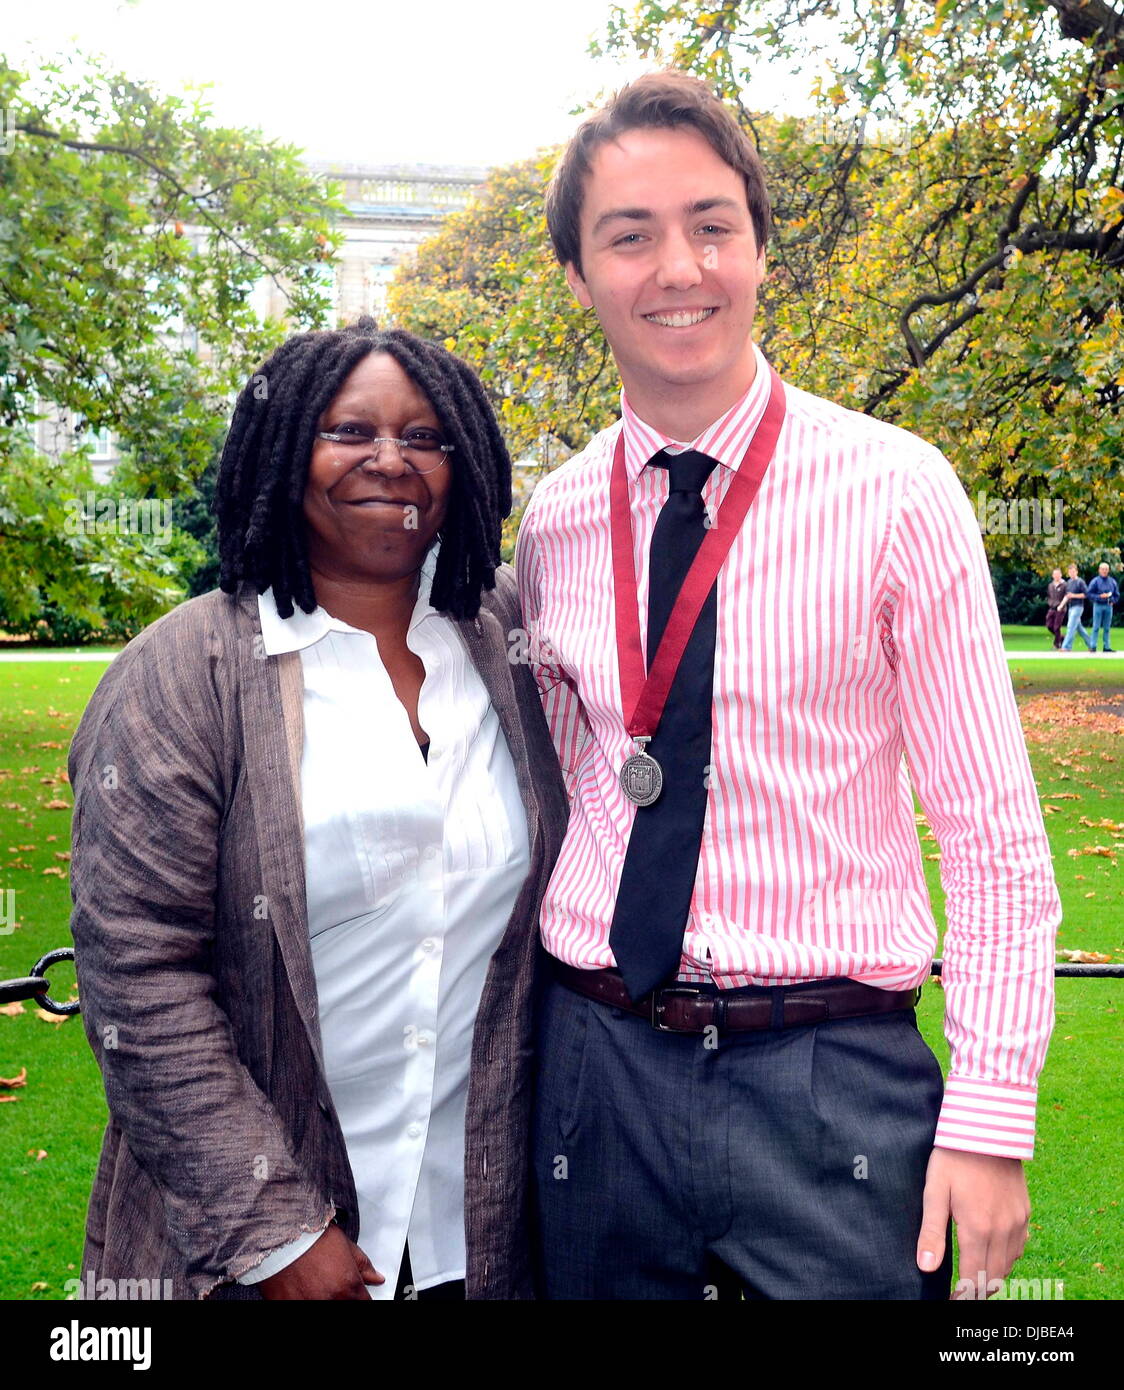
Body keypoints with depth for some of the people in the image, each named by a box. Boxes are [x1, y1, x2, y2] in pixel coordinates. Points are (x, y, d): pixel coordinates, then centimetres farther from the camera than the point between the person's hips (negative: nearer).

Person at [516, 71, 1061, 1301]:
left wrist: (991, 1119, -11)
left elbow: (994, 832, -7)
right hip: (596, 1070, 4)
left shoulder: (896, 492, -8)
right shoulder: (551, 524, 3)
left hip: (834, 1082, -3)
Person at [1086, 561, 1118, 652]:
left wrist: (1113, 601, 0)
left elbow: (1117, 595, 17)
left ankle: (1106, 646, 10)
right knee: (1096, 627, -5)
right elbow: (1089, 593, -6)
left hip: (1109, 606, 4)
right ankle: (1093, 646, -4)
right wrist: (1099, 596, -16)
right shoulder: (1095, 581, -3)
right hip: (1098, 606, -4)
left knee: (1107, 628, 6)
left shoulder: (1112, 581, 9)